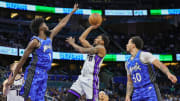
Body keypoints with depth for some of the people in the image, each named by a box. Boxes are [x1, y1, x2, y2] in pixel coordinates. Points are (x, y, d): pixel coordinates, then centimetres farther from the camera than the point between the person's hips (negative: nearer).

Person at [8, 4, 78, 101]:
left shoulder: (50, 36, 15)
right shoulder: (35, 41, -8)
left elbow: (62, 24, 27)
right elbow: (22, 60, -6)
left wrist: (72, 12, 34)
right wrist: (13, 78, -7)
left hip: (44, 75, 8)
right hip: (34, 74, -8)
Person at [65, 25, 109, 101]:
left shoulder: (100, 48, -5)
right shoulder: (92, 48, 20)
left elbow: (82, 50, -8)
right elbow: (81, 38, 24)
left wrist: (72, 43, 5)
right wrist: (91, 27, 24)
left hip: (91, 79, -8)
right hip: (82, 77, 8)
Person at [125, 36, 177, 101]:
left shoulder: (144, 55, -4)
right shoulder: (128, 63, 17)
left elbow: (160, 65, -15)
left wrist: (168, 74, -33)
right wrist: (128, 96, 6)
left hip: (150, 90, -6)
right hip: (136, 94, 6)